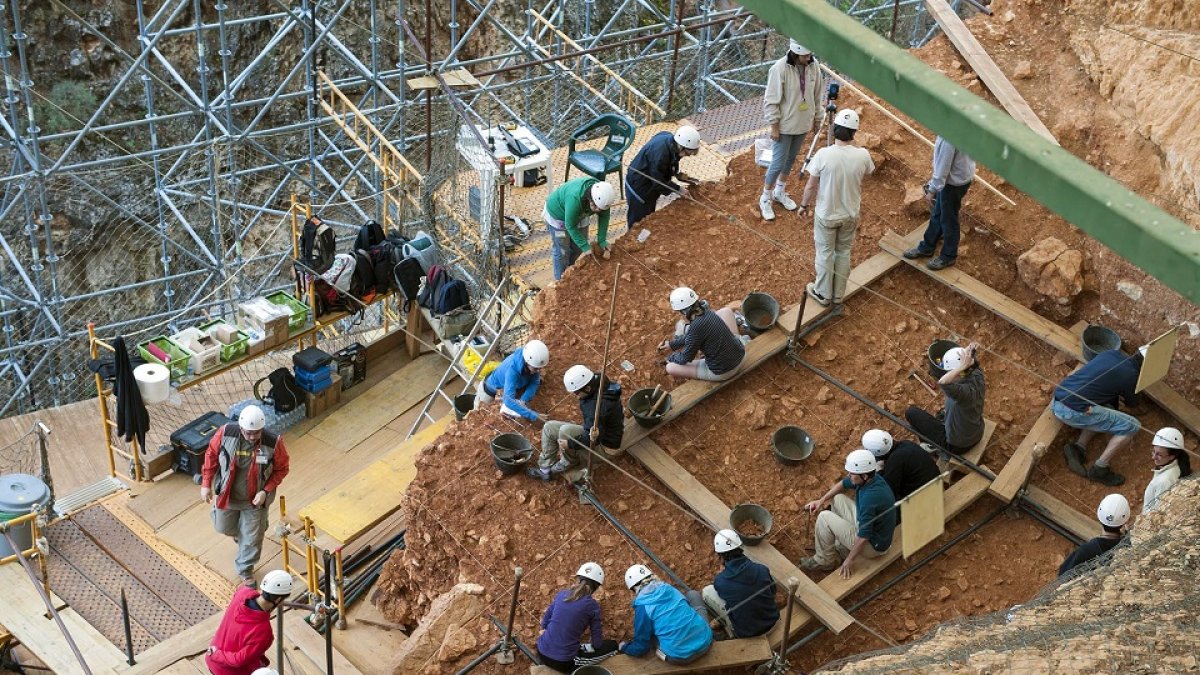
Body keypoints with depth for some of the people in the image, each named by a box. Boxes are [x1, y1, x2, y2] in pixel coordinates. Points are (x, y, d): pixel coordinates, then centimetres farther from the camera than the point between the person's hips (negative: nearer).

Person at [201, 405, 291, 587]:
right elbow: (211, 455, -6)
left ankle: (245, 570, 40)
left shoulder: (273, 443, -28)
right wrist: (206, 484, -5)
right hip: (227, 495, 2)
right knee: (223, 527, 25)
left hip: (255, 500, -2)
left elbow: (281, 469, -11)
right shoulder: (225, 433, -25)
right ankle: (238, 530, 61)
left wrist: (266, 491, -21)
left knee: (252, 538, 13)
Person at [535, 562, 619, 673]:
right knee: (613, 646, 9)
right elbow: (597, 643, -2)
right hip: (564, 662, -5)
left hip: (542, 652, 5)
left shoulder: (562, 593, 3)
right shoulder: (592, 605, -9)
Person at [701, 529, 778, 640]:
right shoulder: (762, 569, -13)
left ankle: (730, 631, 13)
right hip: (772, 623, 4)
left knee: (706, 592, 3)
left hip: (746, 633, -4)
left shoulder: (720, 581, -20)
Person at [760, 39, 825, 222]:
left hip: (803, 124, 5)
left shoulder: (814, 66, -9)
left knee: (791, 159, 20)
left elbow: (817, 95, 5)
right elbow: (771, 100, -17)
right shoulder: (779, 69, -24)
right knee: (778, 163, 0)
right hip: (784, 125, -5)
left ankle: (780, 191, 39)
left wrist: (817, 119, 12)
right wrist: (774, 126, -15)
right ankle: (765, 199, 17)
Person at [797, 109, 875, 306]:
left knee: (825, 253, 17)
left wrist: (804, 205, 4)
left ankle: (823, 294, 32)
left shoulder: (823, 154, -25)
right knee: (843, 252, 21)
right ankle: (838, 294, 35)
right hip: (850, 214, 2)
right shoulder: (862, 155, -19)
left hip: (826, 214, -2)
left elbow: (811, 186, -13)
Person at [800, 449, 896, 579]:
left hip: (873, 546, -9)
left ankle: (824, 562, 10)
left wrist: (849, 560, -19)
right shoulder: (871, 478, -9)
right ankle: (842, 548, 23)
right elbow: (843, 484, 13)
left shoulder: (869, 498, -36)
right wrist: (822, 500, 6)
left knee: (824, 518, -8)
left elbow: (864, 537, -32)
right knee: (837, 498, 17)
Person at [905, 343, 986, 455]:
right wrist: (973, 351, -23)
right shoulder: (977, 375, -18)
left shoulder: (967, 391, -40)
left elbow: (943, 383, -61)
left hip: (957, 445, -7)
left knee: (911, 412, 9)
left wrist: (962, 366, -49)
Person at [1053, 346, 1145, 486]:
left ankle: (1078, 447, 8)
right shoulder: (1130, 376, -5)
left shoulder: (1113, 353, 12)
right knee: (1132, 426, 0)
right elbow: (1133, 403, 17)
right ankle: (1099, 470, 1)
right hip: (1074, 412, -8)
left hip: (1056, 402, 8)